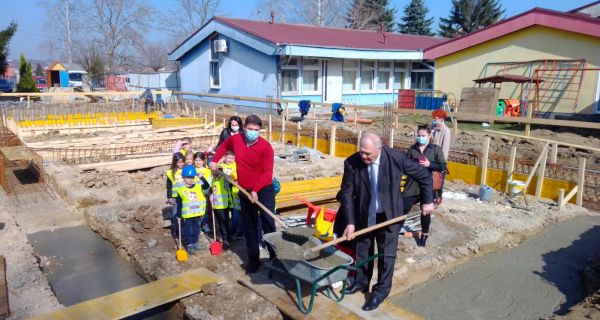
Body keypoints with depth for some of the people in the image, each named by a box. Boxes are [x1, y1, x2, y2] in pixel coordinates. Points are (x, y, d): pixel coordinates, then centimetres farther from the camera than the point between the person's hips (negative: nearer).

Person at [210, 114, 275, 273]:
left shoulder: (266, 147, -18)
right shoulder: (235, 139, -3)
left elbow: (267, 172, -21)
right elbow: (224, 145, 21)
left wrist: (256, 190, -29)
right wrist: (214, 160, 16)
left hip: (264, 190, -5)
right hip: (245, 191, 5)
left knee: (268, 224, -9)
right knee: (250, 227, 12)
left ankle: (275, 257, 2)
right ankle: (253, 260, 24)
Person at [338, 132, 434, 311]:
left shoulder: (396, 157, -23)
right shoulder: (351, 163, -20)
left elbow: (424, 176, -9)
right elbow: (347, 193, -13)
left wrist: (427, 201, -4)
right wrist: (350, 222, -17)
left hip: (389, 215, -2)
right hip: (363, 215, 2)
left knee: (386, 254, 7)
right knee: (362, 251, 18)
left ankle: (381, 291, 26)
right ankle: (361, 282, 40)